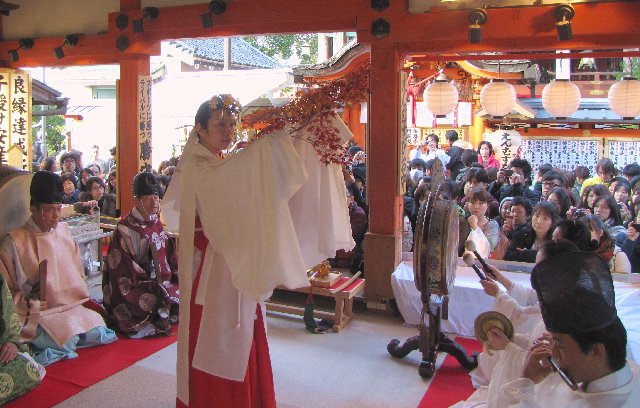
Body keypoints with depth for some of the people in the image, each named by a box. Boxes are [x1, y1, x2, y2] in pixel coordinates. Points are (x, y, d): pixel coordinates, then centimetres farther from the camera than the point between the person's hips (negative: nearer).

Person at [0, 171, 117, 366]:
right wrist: (29, 303, -19)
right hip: (39, 312, -5)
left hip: (72, 304, 5)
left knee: (99, 331, -16)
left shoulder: (63, 230, 9)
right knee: (67, 341, -26)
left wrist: (81, 295, 7)